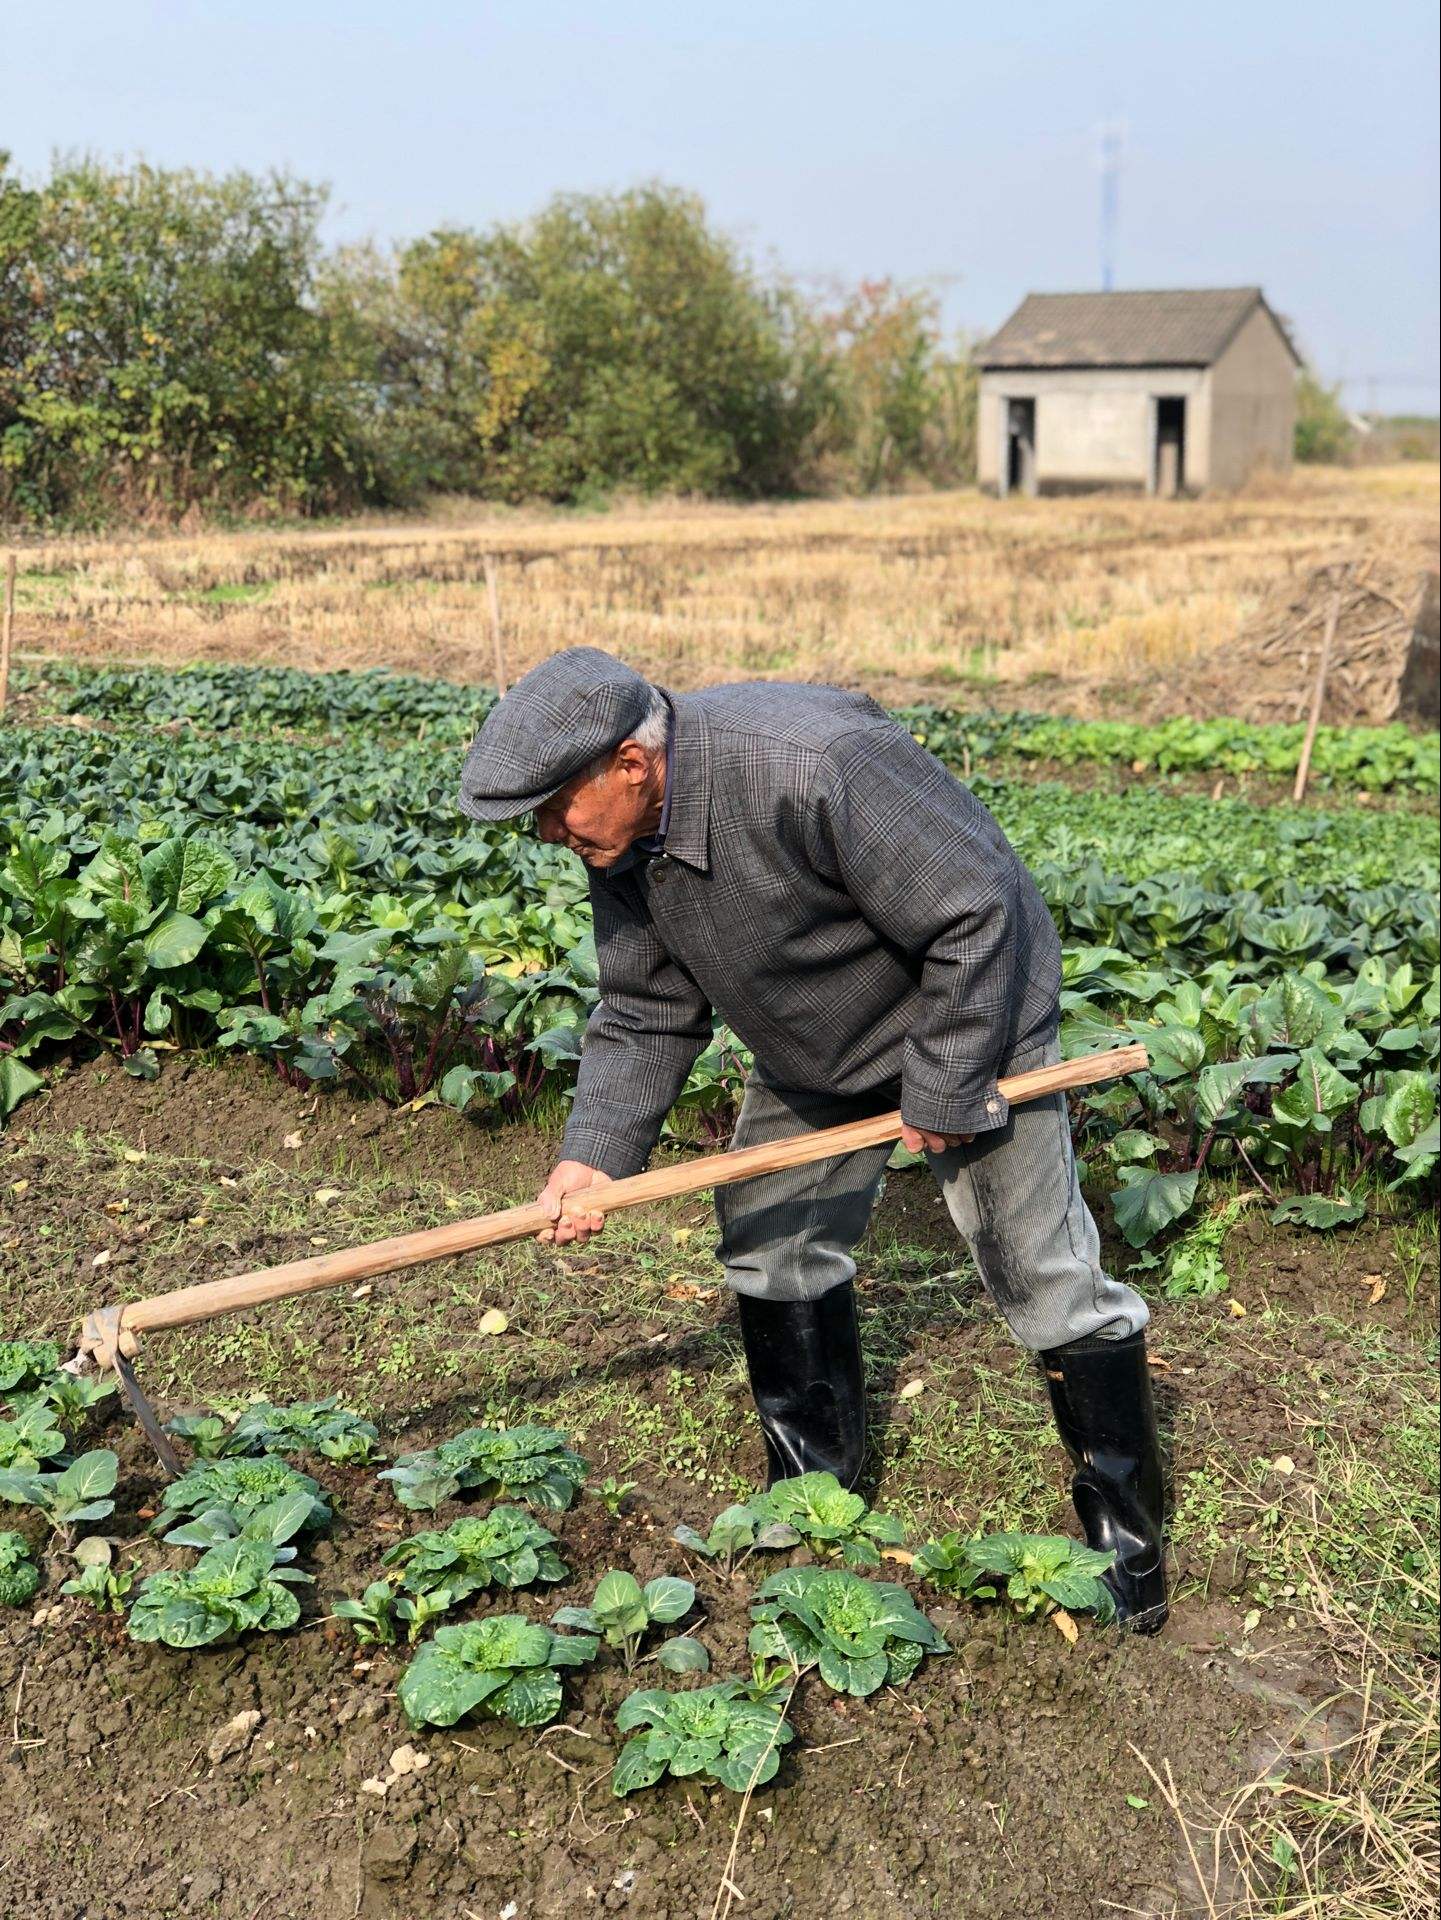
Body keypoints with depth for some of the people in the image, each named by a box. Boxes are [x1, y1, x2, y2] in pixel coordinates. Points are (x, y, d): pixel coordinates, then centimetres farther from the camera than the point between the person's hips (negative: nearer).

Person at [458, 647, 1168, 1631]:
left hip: (967, 1023, -7)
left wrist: (942, 1091, -24)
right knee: (770, 1238, 11)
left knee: (1044, 1275, -3)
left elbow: (973, 916, -31)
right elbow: (647, 1013, -2)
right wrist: (597, 1153, -13)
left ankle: (1128, 1530, 16)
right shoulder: (617, 839, -12)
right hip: (814, 1053, 8)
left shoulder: (814, 765, -38)